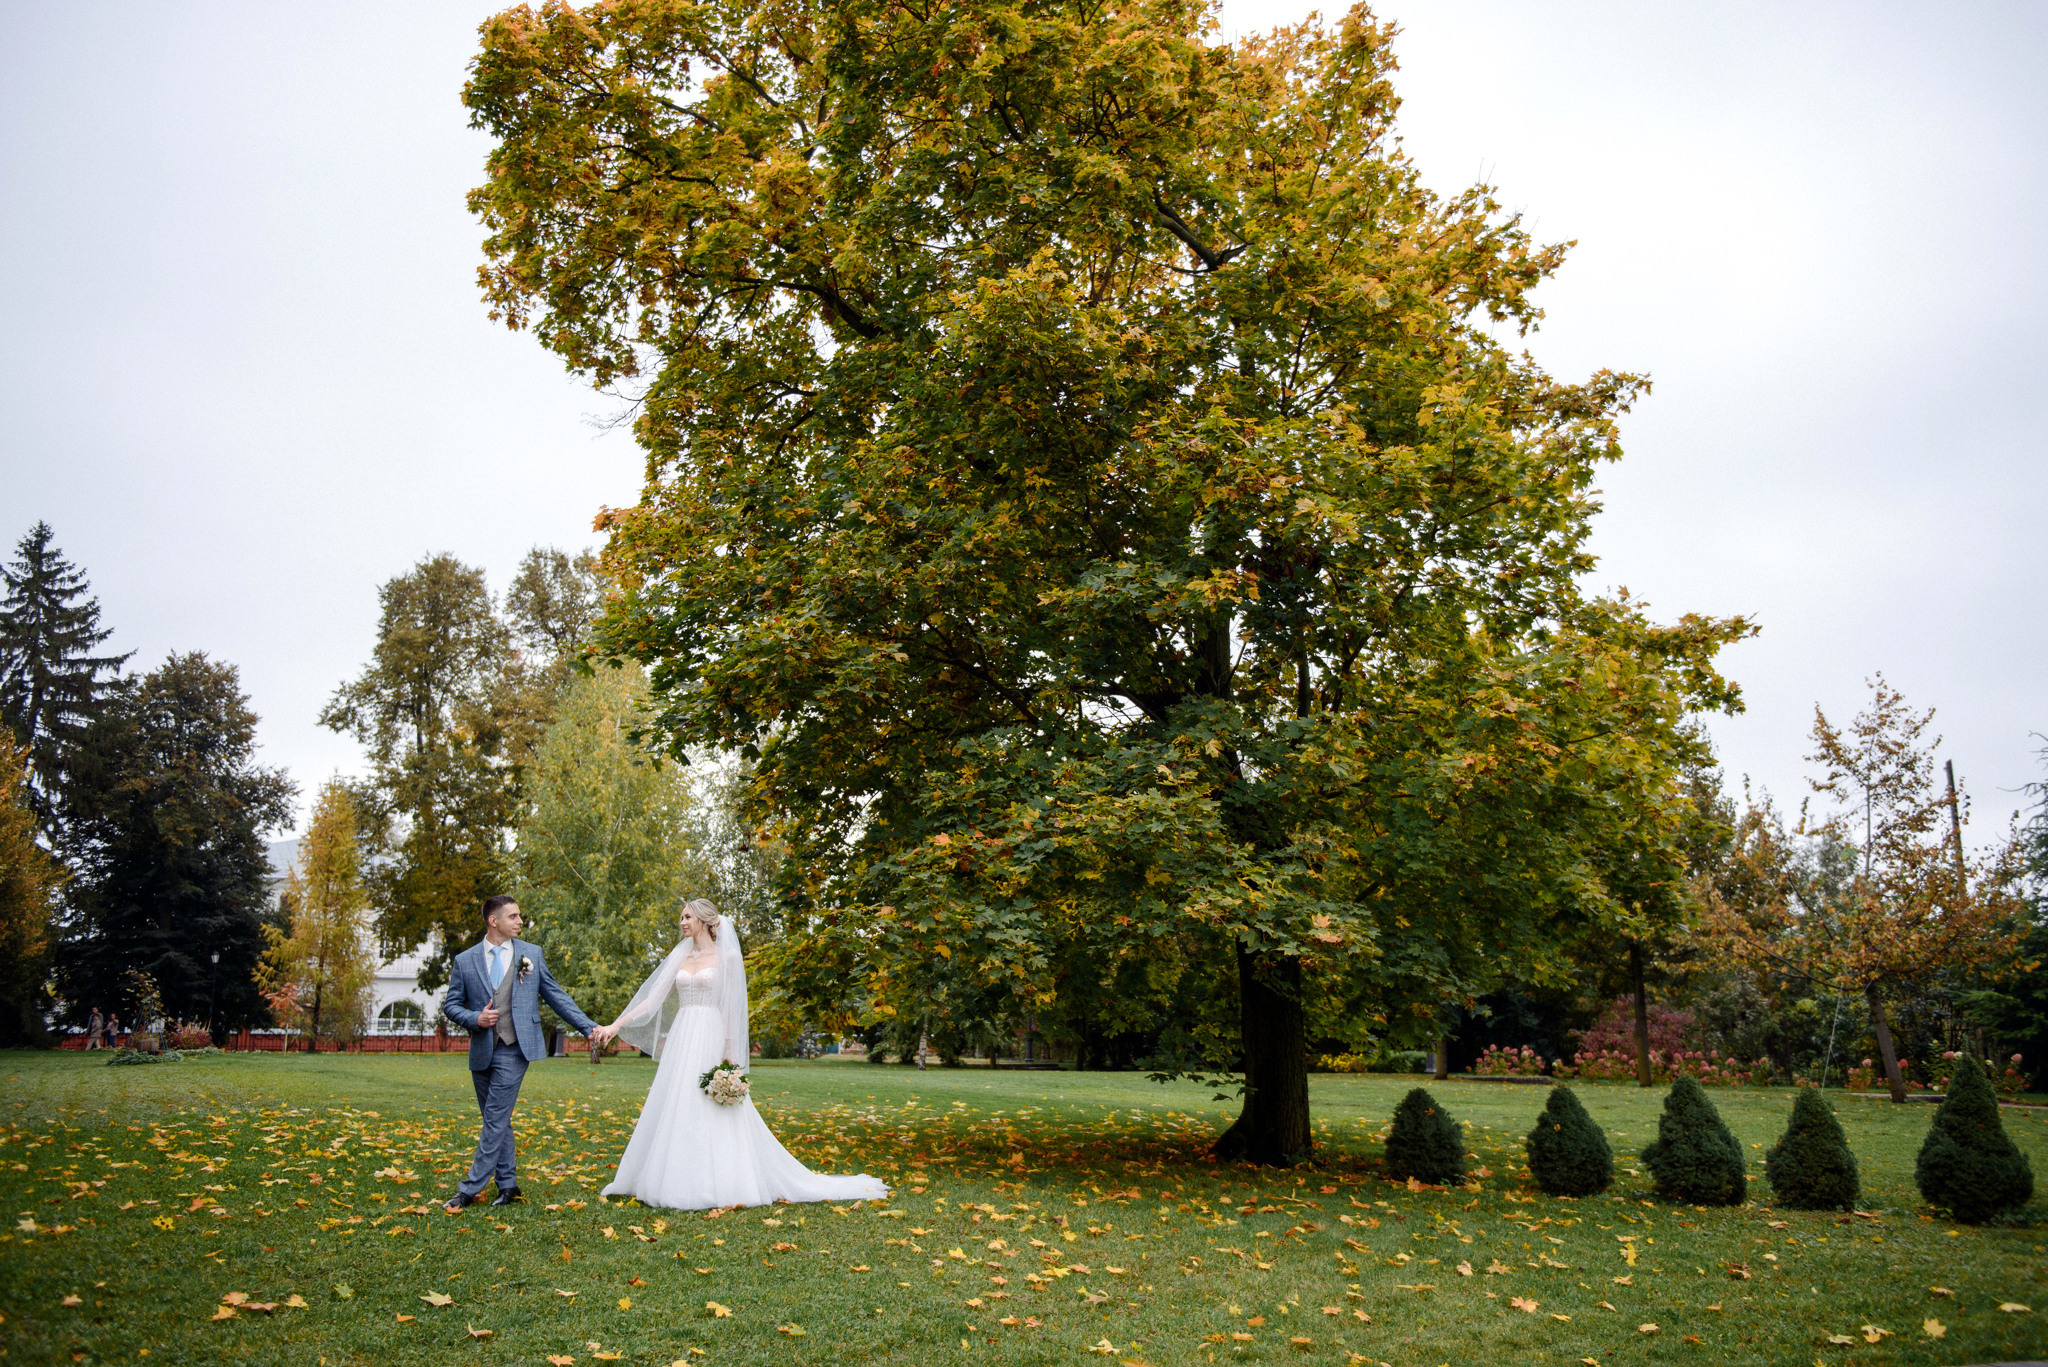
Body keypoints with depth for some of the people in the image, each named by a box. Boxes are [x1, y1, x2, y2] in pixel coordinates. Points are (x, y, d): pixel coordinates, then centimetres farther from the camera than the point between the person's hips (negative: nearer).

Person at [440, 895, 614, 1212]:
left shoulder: (532, 954, 5)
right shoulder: (465, 961, 6)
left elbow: (556, 996, 8)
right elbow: (451, 1004, 9)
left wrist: (590, 1027, 2)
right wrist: (474, 1018, -11)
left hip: (514, 1051, -2)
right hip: (481, 1052, 2)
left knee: (496, 1120, -6)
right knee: (497, 1121, 11)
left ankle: (470, 1189, 0)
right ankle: (507, 1185, 22)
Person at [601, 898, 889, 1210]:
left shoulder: (727, 957, -1)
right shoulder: (679, 957, 14)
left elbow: (731, 1007, -3)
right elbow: (654, 997, 10)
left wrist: (730, 1054, -9)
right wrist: (616, 1024, 1)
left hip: (710, 1039, -5)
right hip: (681, 1039, 6)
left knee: (711, 1114, -7)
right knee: (675, 1111, 4)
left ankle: (719, 1184, -2)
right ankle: (677, 1181, 11)